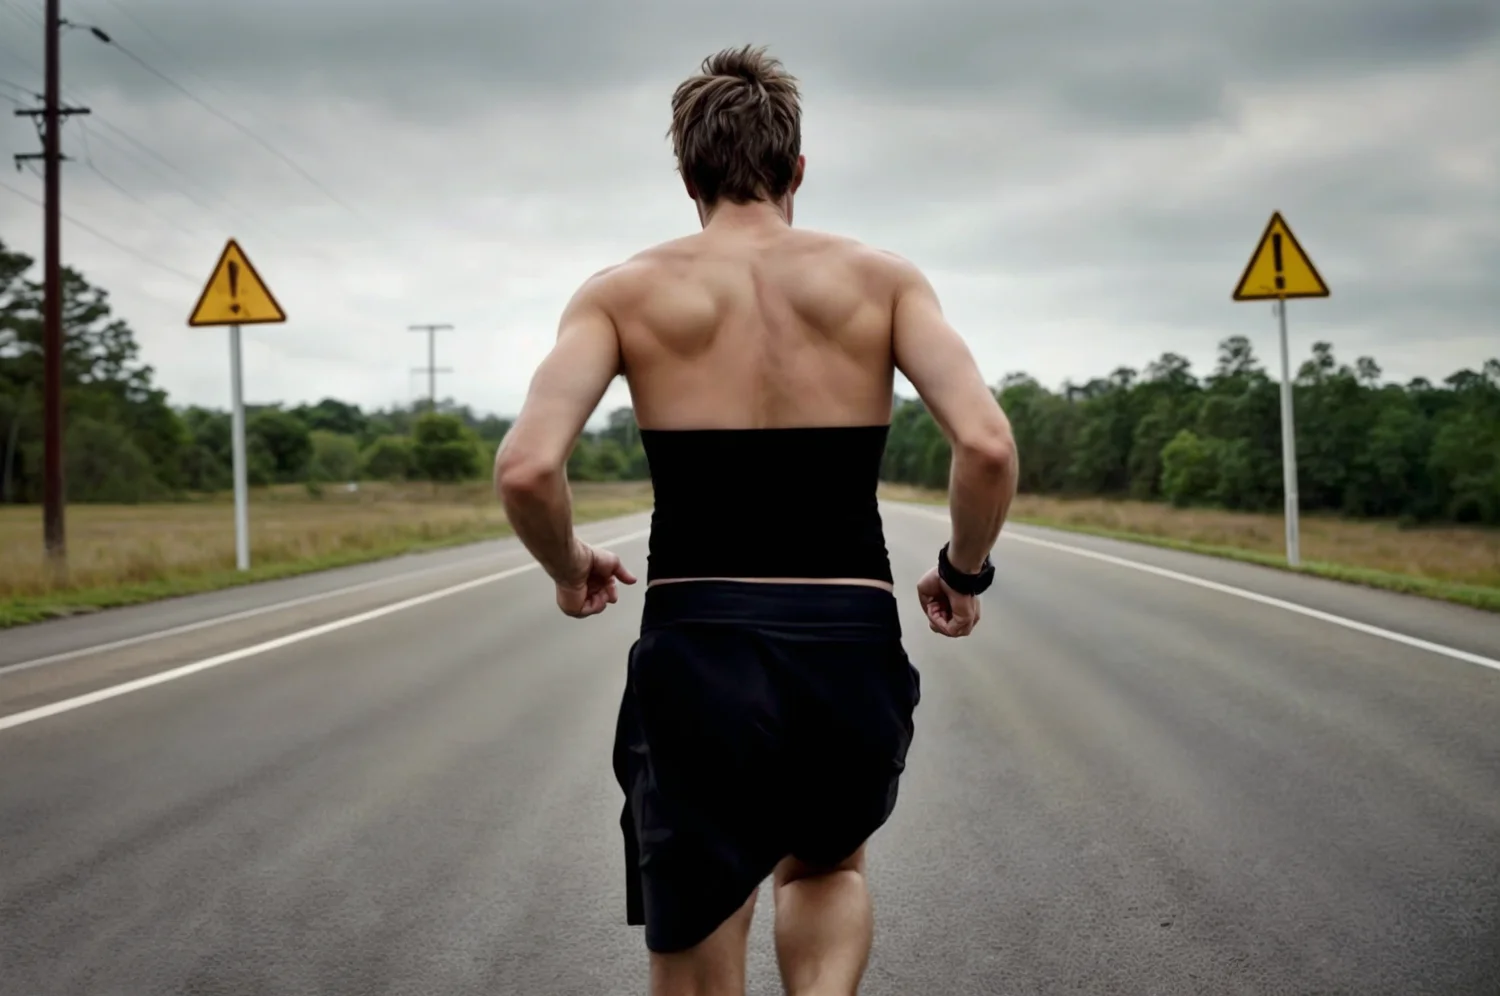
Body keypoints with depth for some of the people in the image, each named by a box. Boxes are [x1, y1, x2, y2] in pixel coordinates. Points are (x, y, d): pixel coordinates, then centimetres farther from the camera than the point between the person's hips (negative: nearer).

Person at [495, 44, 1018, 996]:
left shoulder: (625, 291, 4)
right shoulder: (884, 278, 6)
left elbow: (527, 468, -10)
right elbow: (987, 445, -9)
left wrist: (569, 569, 10)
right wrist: (964, 572, 9)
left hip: (698, 659, -1)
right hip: (853, 659, 1)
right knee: (827, 866, 32)